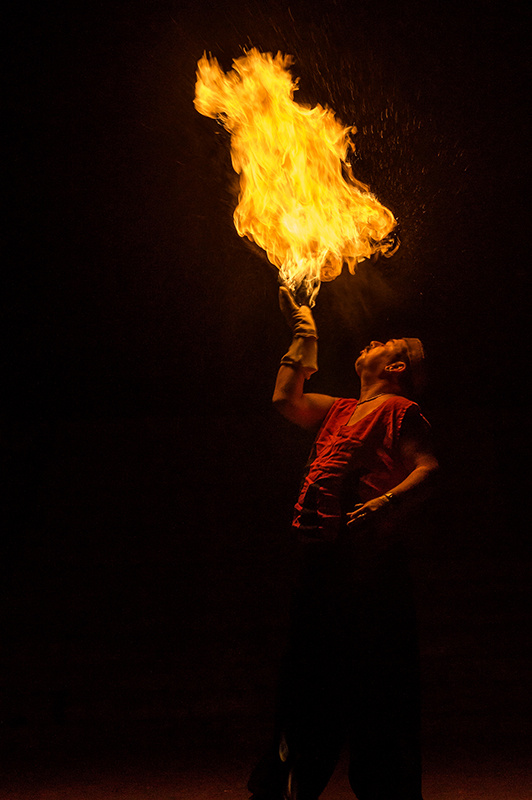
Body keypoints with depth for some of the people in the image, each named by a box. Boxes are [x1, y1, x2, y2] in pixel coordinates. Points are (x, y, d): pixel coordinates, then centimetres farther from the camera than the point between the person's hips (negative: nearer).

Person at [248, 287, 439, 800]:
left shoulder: (400, 409, 3)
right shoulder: (339, 410, 26)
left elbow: (427, 467, -9)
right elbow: (285, 399, 29)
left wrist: (387, 502, -28)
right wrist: (304, 335, 33)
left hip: (369, 554, -8)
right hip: (322, 551, 8)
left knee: (375, 676, -5)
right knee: (307, 671, 12)